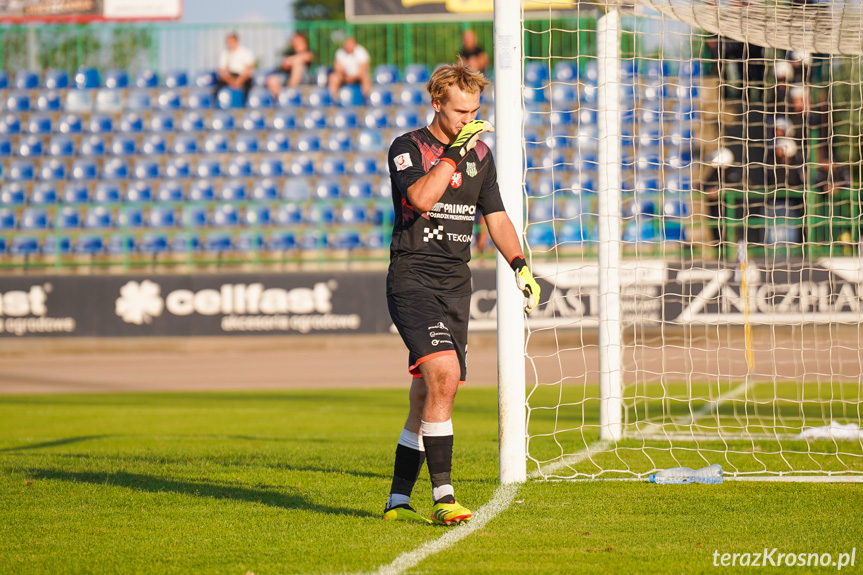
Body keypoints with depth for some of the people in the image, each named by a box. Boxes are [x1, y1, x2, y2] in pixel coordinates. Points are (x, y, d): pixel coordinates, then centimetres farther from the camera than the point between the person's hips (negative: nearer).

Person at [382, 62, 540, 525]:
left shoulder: (480, 154, 14)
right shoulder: (407, 148, -4)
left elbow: (496, 217, 20)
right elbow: (420, 198, -23)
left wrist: (520, 266, 7)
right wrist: (455, 151, -22)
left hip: (455, 283, 6)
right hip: (412, 278, -6)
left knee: (428, 395, 6)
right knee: (444, 372, -24)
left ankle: (397, 500, 17)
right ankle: (443, 496, -25)